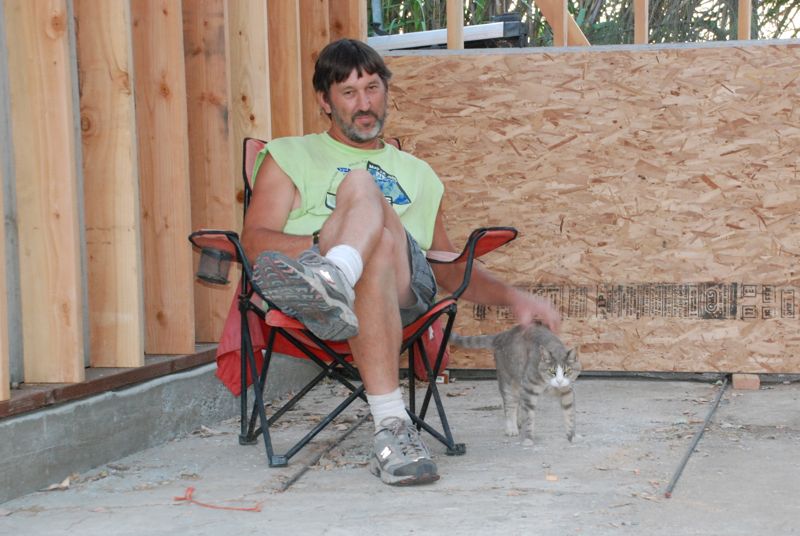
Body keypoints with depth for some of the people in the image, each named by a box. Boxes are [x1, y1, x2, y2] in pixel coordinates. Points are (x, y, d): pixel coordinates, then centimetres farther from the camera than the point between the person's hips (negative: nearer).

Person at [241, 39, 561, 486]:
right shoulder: (290, 156, 25)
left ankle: (336, 277, -63)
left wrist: (513, 297, 19)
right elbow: (254, 241, 8)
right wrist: (321, 242, -10)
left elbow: (450, 270, 36)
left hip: (404, 287, 2)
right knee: (362, 184, -32)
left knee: (361, 186, -25)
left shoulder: (418, 174, 35)